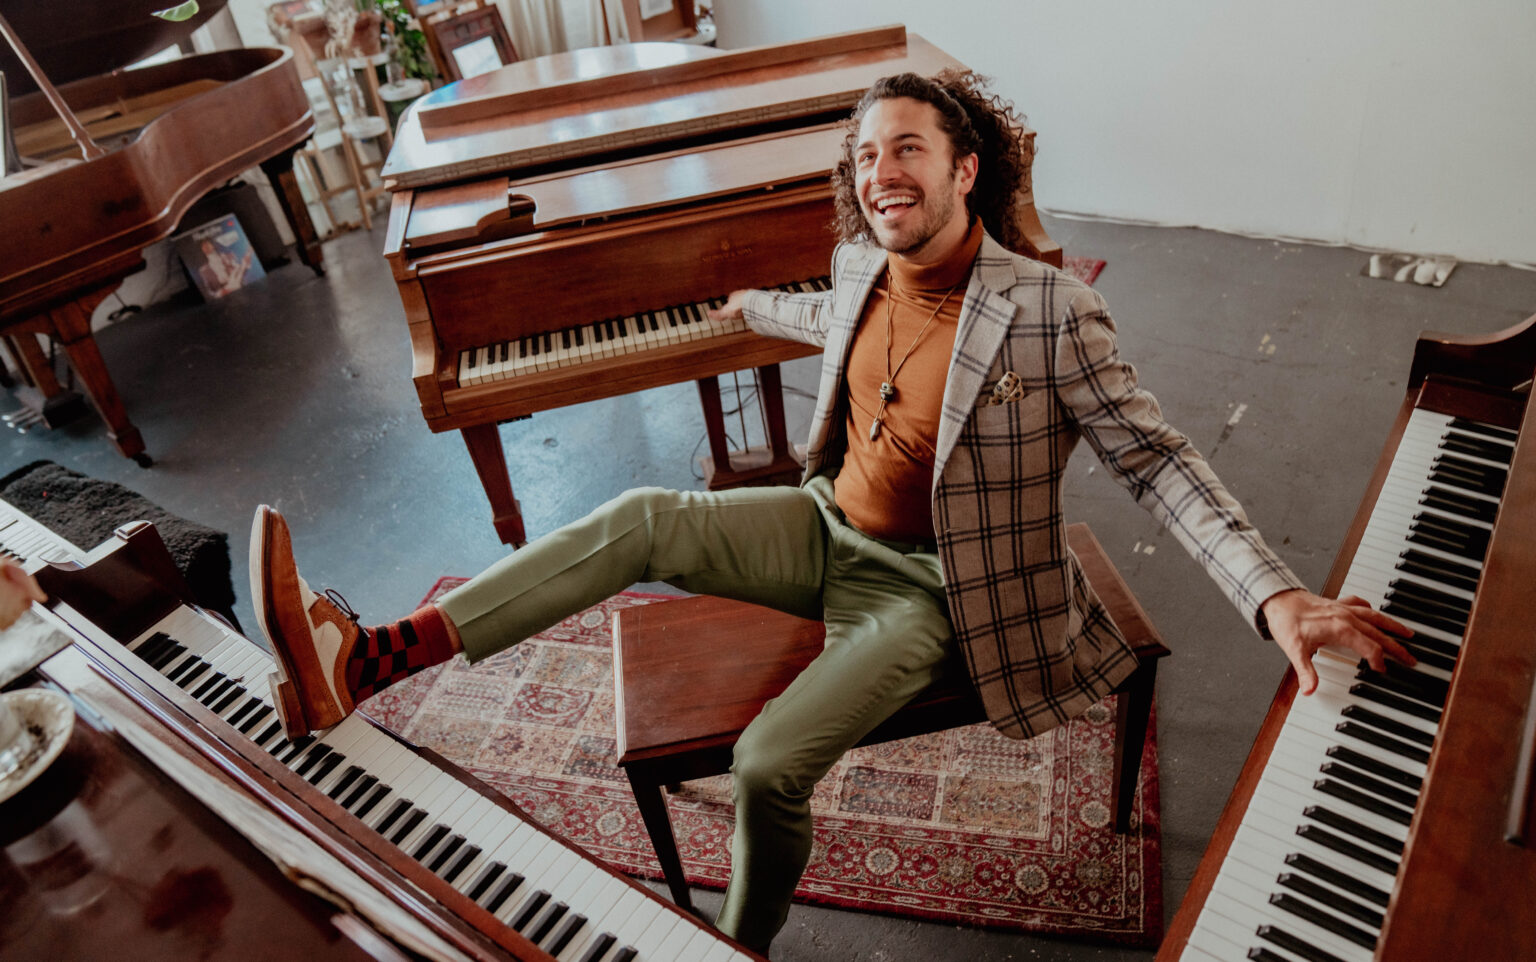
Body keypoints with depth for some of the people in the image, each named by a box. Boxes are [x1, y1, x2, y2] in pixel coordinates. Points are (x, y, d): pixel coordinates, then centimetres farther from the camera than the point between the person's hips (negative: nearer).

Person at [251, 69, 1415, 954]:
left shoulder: (1053, 313, -21)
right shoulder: (861, 268, -1)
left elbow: (1156, 458, -18)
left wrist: (1276, 594, -31)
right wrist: (754, 306, 44)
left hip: (925, 585, -5)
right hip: (828, 528, 6)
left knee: (769, 764, -22)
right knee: (639, 520, -14)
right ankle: (363, 660, -16)